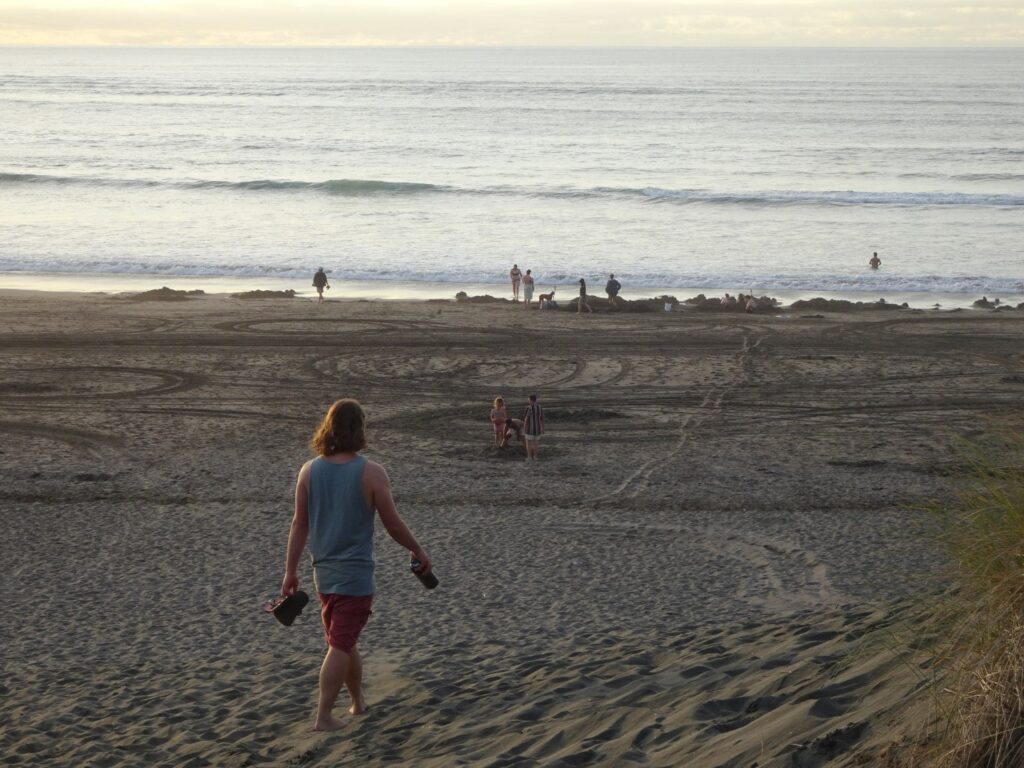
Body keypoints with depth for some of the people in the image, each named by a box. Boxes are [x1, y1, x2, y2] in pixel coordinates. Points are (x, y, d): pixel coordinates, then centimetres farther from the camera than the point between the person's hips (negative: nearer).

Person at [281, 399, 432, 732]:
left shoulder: (309, 471, -1)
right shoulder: (371, 474, -14)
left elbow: (299, 524, 2)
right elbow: (393, 525, -9)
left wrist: (290, 570, 9)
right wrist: (418, 551, 8)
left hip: (324, 572, 5)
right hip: (355, 573, -5)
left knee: (345, 642, 20)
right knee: (340, 646, -3)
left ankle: (358, 703, 34)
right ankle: (323, 717, -7)